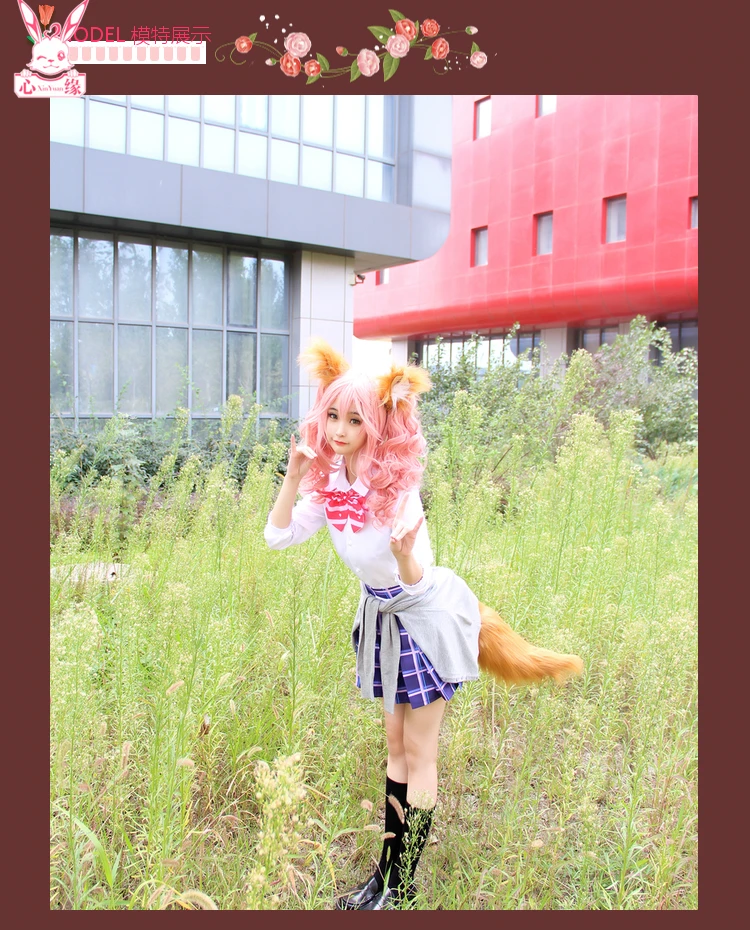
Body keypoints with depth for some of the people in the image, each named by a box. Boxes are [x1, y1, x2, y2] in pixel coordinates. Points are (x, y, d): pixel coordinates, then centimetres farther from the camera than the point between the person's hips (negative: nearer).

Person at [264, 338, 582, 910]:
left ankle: (404, 888, 22)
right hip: (382, 613, 7)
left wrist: (404, 554, -48)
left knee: (419, 753, 6)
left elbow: (415, 580, -27)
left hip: (426, 614, -6)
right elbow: (277, 537, -8)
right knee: (396, 745, 18)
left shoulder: (397, 488, -27)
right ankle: (385, 873, 32)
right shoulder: (328, 484, -8)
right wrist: (293, 477, -17)